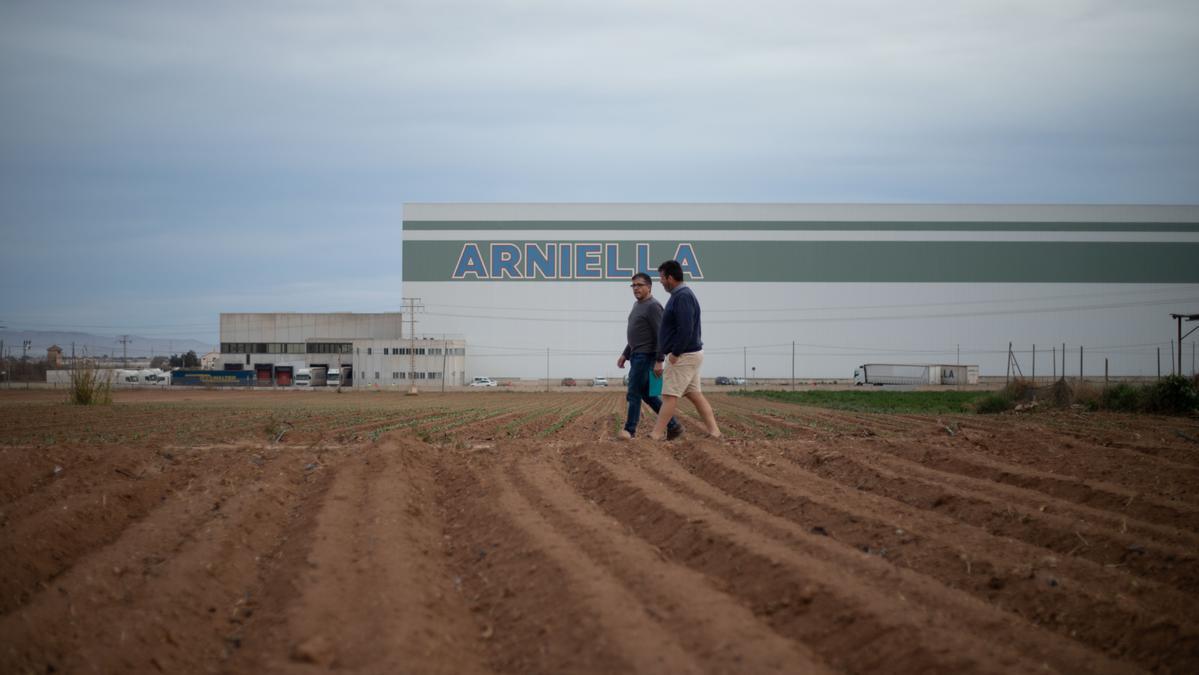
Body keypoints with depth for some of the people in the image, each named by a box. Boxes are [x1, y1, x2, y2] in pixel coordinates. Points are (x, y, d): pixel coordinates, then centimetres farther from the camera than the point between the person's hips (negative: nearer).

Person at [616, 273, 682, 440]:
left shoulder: (653, 307, -13)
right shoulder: (637, 305, 17)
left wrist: (659, 361, -21)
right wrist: (625, 355, 20)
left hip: (646, 357, -10)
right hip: (637, 357, 10)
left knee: (634, 393, -7)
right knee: (647, 394, 9)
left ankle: (630, 430, 0)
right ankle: (672, 426, 12)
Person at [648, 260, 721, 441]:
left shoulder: (683, 297, -18)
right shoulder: (680, 295, 15)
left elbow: (685, 330, -25)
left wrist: (675, 354, -19)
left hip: (683, 356, -10)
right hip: (691, 354, 10)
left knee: (670, 395, -7)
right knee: (695, 395, 10)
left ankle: (656, 434, -6)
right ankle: (714, 431, 9)